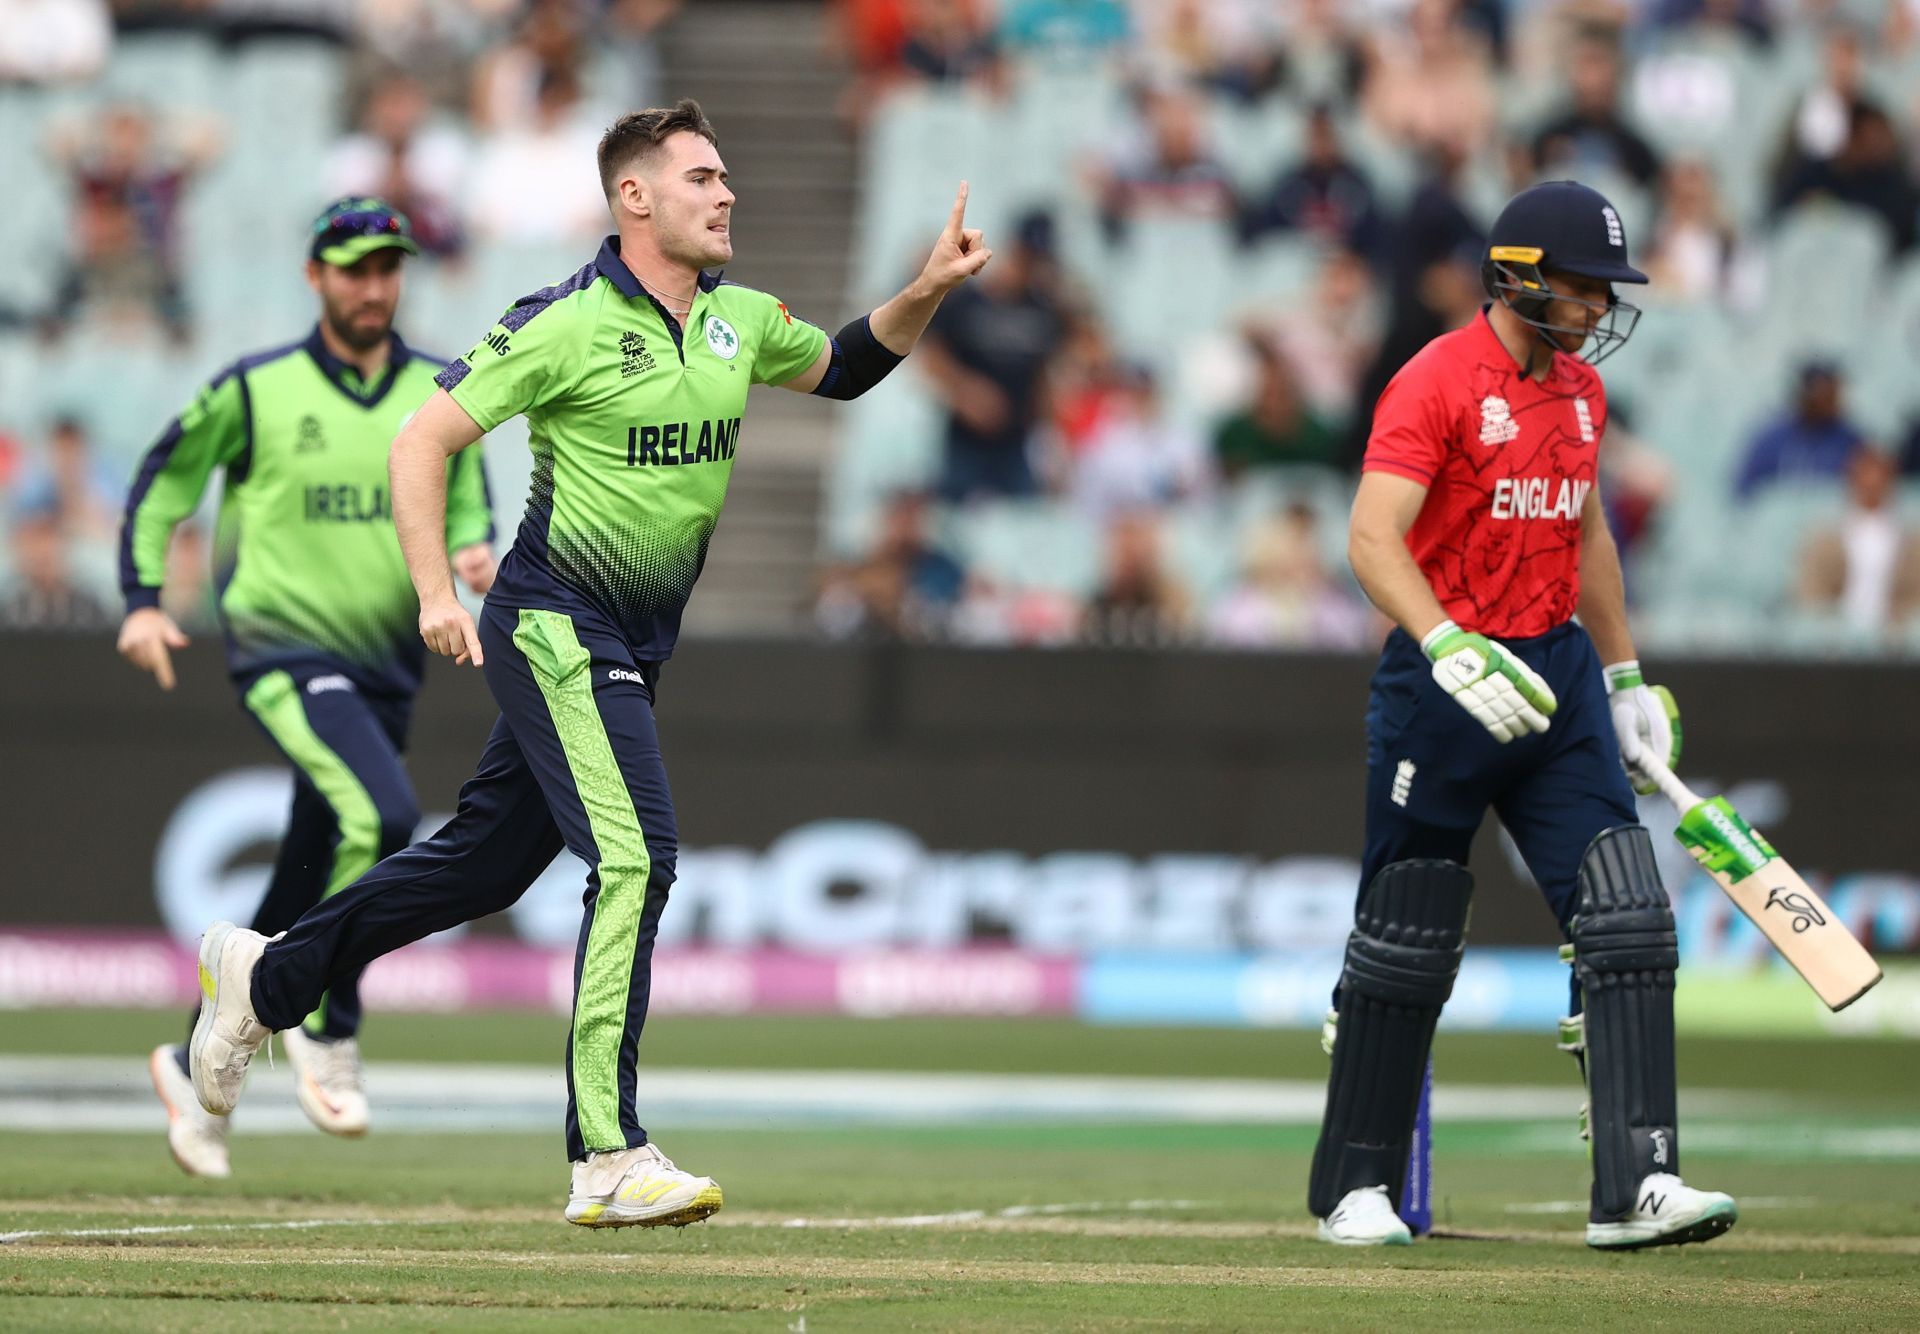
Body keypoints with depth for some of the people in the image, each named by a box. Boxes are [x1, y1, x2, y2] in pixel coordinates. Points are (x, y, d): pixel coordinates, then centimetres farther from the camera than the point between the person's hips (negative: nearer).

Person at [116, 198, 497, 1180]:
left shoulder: (440, 395, 5)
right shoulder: (255, 392, -4)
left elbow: (465, 499, 15)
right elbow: (163, 478, 6)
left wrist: (471, 549, -9)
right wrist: (143, 601, -3)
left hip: (387, 666, 5)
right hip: (285, 649, -5)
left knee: (304, 893, 11)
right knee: (383, 813, -29)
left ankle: (199, 1065, 28)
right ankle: (327, 1027, -12)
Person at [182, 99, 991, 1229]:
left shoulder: (741, 320, 7)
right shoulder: (569, 324, -15)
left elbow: (841, 368, 26)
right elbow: (425, 440, -11)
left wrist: (931, 290, 9)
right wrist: (436, 592, -19)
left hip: (641, 645, 8)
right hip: (557, 628, -8)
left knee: (489, 861, 16)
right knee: (637, 856, -20)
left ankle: (265, 976, 35)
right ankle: (610, 1161, -21)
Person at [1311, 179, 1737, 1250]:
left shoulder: (1581, 390, 12)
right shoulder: (1438, 382, -12)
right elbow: (1375, 539, -22)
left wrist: (1626, 677, 23)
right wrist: (1452, 650, -34)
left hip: (1558, 675, 6)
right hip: (1446, 676, -6)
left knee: (1629, 923, -7)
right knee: (1408, 948, 2)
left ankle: (1638, 1186, -11)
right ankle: (1357, 1189, 16)